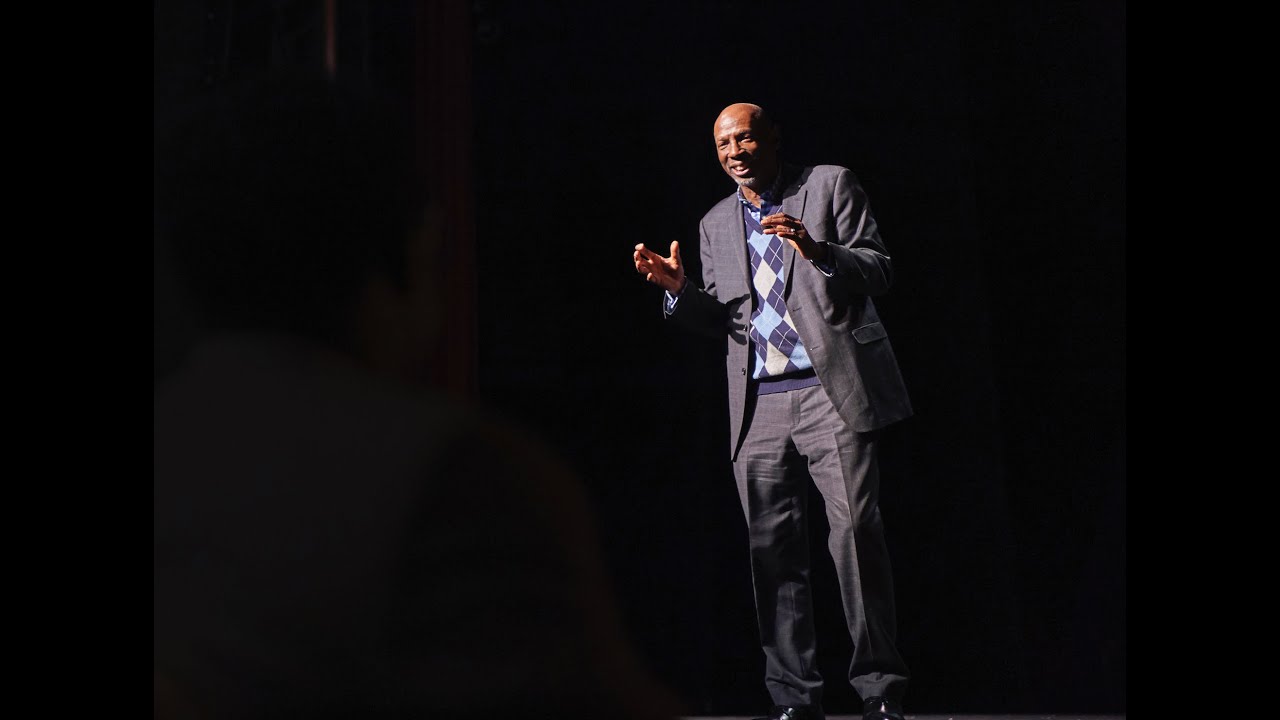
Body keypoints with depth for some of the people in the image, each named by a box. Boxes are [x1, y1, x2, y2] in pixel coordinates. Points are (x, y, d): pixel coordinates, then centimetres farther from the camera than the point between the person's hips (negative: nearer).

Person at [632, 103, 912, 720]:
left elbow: (879, 270, 0)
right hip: (758, 408, 4)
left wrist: (817, 250, -18)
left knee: (855, 535, -12)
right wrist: (678, 289, -1)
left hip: (832, 391, -4)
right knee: (773, 553, 0)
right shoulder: (716, 223, 21)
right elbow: (720, 318, 19)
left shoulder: (830, 185, 8)